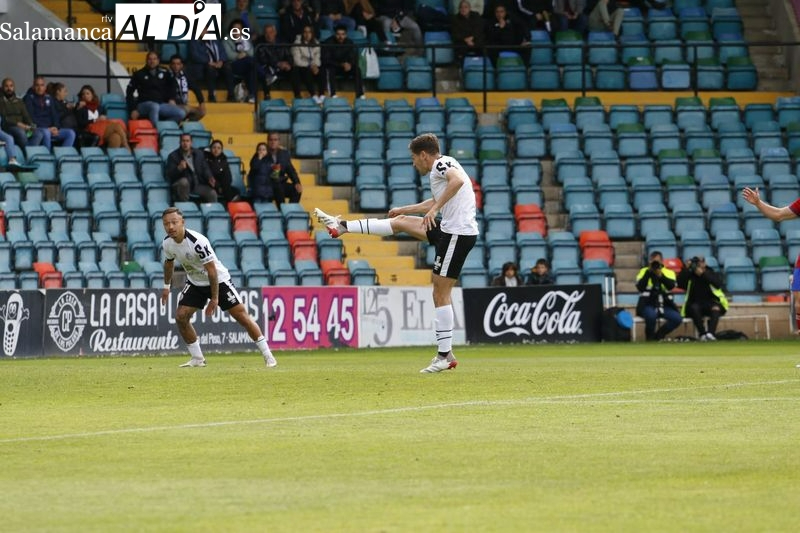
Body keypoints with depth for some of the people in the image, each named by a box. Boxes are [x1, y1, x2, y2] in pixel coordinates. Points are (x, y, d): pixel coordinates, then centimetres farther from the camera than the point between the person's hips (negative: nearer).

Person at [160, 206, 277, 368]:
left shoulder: (197, 241, -32)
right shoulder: (167, 243, -11)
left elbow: (211, 270, -27)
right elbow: (169, 263, 13)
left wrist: (214, 298, -23)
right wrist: (166, 286, 21)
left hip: (218, 280, -6)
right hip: (195, 282, 6)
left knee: (242, 315, -10)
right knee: (181, 316, -8)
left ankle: (268, 356, -3)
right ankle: (197, 359, 7)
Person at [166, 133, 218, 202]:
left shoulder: (199, 154, 12)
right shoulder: (173, 156, 0)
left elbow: (205, 169, 10)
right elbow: (169, 175, -9)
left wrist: (209, 178, -12)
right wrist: (179, 168, -29)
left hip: (197, 185, 3)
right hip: (180, 185, -3)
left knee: (212, 194, -21)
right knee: (184, 181, -38)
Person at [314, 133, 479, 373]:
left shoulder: (441, 164, -9)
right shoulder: (444, 168, 21)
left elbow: (458, 180, -32)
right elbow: (436, 202, 39)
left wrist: (435, 208, -29)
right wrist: (404, 209, 49)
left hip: (457, 234, -9)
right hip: (450, 229, 9)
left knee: (441, 293, -7)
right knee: (401, 222, 18)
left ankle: (445, 356, -6)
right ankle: (342, 226, 27)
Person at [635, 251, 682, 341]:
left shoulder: (668, 272, 7)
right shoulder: (644, 271, 4)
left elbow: (671, 286, -13)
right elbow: (640, 287, -13)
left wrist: (660, 275, -26)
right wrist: (649, 272, -16)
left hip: (664, 305, 3)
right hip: (647, 305, -3)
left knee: (677, 318, -21)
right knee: (651, 315, -37)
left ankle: (658, 336, 1)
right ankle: (650, 338, -10)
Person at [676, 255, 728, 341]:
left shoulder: (711, 273, 7)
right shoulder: (690, 275, 7)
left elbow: (718, 283, -14)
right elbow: (680, 284, -9)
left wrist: (703, 274, -20)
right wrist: (686, 269, -17)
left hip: (712, 302, 0)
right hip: (695, 303, 0)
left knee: (715, 309, -34)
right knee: (694, 308, -34)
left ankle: (710, 333, -49)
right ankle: (702, 334, -37)